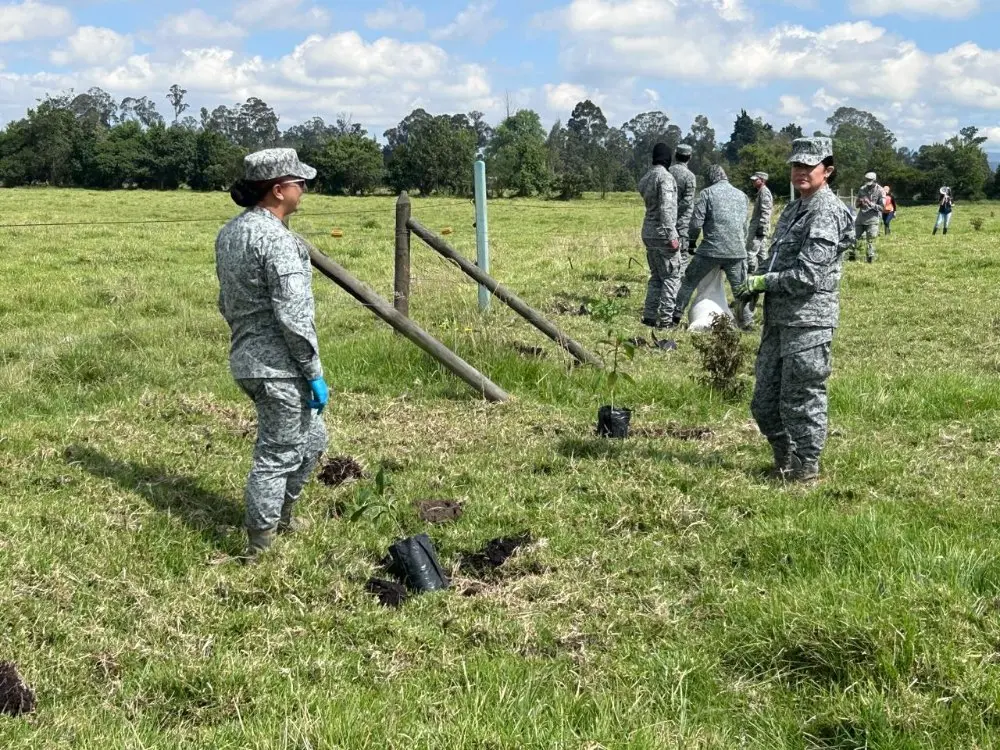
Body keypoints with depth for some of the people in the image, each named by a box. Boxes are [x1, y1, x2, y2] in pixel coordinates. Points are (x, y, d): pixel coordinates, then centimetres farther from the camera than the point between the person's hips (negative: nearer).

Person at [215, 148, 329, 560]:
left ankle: (282, 518, 37)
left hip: (247, 358, 10)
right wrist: (315, 373, -15)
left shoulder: (230, 232, 10)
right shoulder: (275, 239, -20)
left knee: (311, 439, 24)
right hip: (279, 366, -10)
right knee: (277, 456, 1)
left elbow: (227, 302, 18)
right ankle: (259, 550, 8)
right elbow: (293, 314, -22)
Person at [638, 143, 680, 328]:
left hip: (648, 233, 8)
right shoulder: (665, 177, -14)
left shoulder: (645, 178, 12)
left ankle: (649, 316, 14)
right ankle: (665, 319, -4)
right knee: (672, 277, -2)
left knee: (656, 276, 15)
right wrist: (672, 236, -21)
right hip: (662, 234, -8)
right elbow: (666, 208, -21)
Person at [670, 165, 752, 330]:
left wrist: (692, 242, 10)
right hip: (737, 251, 3)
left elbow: (696, 222, -7)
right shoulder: (742, 195, 13)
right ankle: (746, 321, 13)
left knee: (689, 282, 9)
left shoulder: (707, 193, -2)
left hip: (711, 249, -3)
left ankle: (675, 318, 10)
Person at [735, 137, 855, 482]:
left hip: (808, 320, -10)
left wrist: (762, 281, -11)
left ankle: (806, 467, 12)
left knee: (802, 398, 0)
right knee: (765, 401, 15)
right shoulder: (793, 209, 17)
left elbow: (808, 275, -21)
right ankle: (785, 460, 30)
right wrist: (754, 291, 9)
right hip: (779, 318, 10)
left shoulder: (826, 213, -14)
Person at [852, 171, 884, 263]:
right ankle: (852, 255, 15)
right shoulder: (862, 189, 6)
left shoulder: (880, 191, -6)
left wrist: (871, 204, -21)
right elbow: (856, 205, 13)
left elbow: (882, 207, -7)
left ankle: (870, 257, 3)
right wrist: (859, 203, -11)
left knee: (871, 240, -5)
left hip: (872, 219, -4)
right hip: (860, 218, 4)